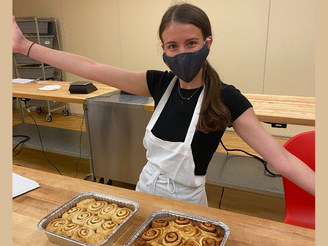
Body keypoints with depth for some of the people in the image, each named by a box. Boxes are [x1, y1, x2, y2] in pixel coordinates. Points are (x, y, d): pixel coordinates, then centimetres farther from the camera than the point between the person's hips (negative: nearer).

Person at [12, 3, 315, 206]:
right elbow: (92, 69, -11)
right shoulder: (161, 83, -10)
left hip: (185, 199, -4)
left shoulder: (226, 99, -21)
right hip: (147, 186, 5)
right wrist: (26, 47, -10)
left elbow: (281, 157, -23)